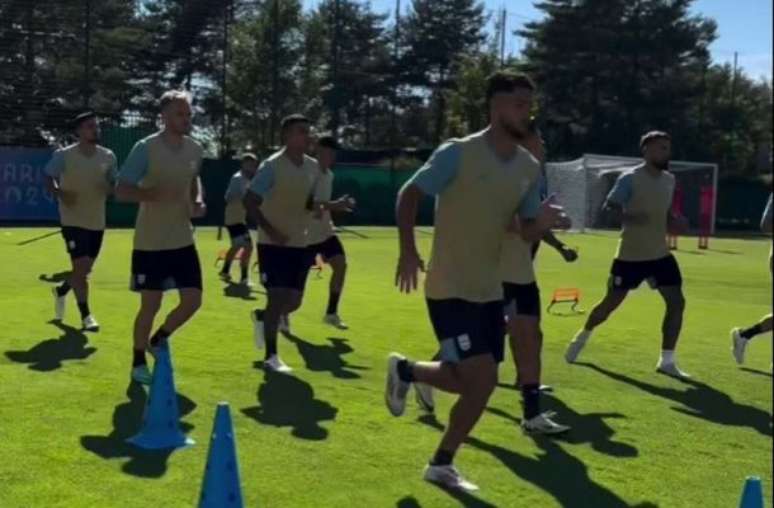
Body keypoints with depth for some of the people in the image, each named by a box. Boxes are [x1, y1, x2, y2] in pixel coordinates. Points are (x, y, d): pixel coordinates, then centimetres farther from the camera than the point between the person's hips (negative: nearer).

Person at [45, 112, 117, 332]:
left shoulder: (108, 156, 1)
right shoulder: (63, 155, -11)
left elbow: (114, 185, 9)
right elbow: (48, 177, -4)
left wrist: (109, 189, -15)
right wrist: (59, 193, -23)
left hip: (97, 221, 5)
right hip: (73, 220, -5)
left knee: (85, 269, 15)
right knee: (81, 266, -12)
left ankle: (61, 291, 46)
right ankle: (86, 315, 0)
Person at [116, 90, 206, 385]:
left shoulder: (195, 149, 4)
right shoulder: (145, 148, -15)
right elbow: (121, 191, -16)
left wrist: (198, 200, 2)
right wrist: (155, 194, -31)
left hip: (183, 240, 6)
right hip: (150, 243, -5)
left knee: (193, 300, 3)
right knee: (151, 305, 1)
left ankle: (159, 339, 30)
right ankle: (138, 363, 22)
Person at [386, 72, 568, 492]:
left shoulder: (529, 167, 6)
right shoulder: (458, 153, -13)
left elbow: (526, 230, 11)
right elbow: (408, 195, -9)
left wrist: (542, 223, -12)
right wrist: (407, 251, -20)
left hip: (490, 290, 7)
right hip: (450, 288, -7)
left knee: (475, 383, 8)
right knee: (481, 379, -12)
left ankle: (405, 372, 33)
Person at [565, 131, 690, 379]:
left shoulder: (669, 180, 8)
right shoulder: (630, 178, -13)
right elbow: (609, 207, -17)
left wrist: (675, 223, 0)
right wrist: (629, 218, -35)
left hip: (660, 254, 6)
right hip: (631, 255, -5)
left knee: (677, 302, -6)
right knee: (611, 302, 5)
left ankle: (667, 361, 2)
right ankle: (582, 338, 32)